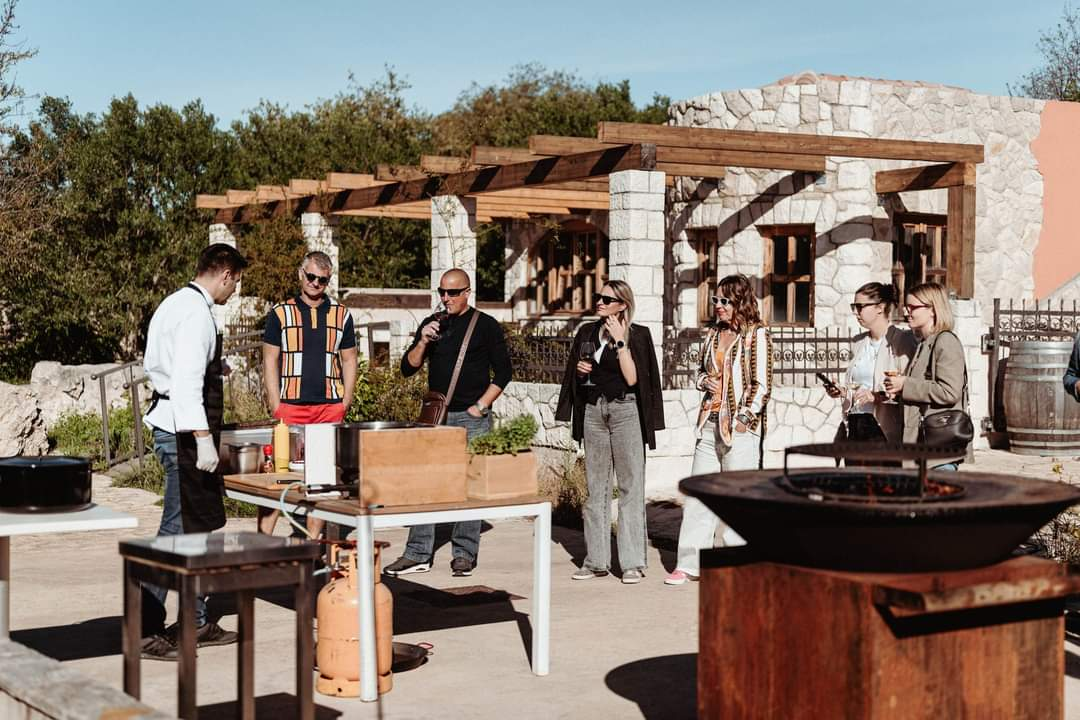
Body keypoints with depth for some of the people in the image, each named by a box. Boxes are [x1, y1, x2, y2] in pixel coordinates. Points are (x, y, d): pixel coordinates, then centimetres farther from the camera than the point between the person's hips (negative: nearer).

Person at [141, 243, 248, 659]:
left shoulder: (175, 304, 16)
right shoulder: (196, 313, -16)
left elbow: (152, 366, 23)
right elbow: (187, 381, -24)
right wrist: (203, 438, -24)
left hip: (172, 427, 11)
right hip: (185, 432, -11)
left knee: (199, 526, 15)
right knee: (179, 530, -7)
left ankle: (196, 623, 22)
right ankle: (145, 631, -3)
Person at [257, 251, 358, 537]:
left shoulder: (341, 315, 11)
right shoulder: (280, 314, 5)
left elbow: (349, 361, 14)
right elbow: (269, 361, 4)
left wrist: (345, 403, 4)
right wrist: (276, 406, -5)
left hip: (330, 406, 2)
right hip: (291, 406, -2)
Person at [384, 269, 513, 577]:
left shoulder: (485, 325, 1)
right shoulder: (431, 324, 12)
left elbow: (503, 372, 1)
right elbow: (408, 368, 9)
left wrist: (481, 406, -7)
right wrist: (423, 342, -8)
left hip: (471, 417, -4)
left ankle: (464, 554, 6)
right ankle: (418, 554, 5)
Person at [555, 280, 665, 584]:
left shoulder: (637, 335, -4)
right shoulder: (587, 332, 11)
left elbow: (632, 377, -14)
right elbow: (575, 372, 21)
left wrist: (620, 341, -15)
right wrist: (578, 368, -1)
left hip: (625, 410, -5)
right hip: (593, 411, 5)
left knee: (630, 485, -4)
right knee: (595, 486, 8)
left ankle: (632, 562, -2)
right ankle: (596, 560, 14)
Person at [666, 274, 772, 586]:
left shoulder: (757, 334, -5)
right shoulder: (714, 333, 15)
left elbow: (762, 384, -8)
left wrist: (745, 418, -13)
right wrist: (706, 381, 5)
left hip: (740, 427, -7)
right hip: (710, 421, 7)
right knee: (697, 493, 5)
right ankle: (689, 563, 9)